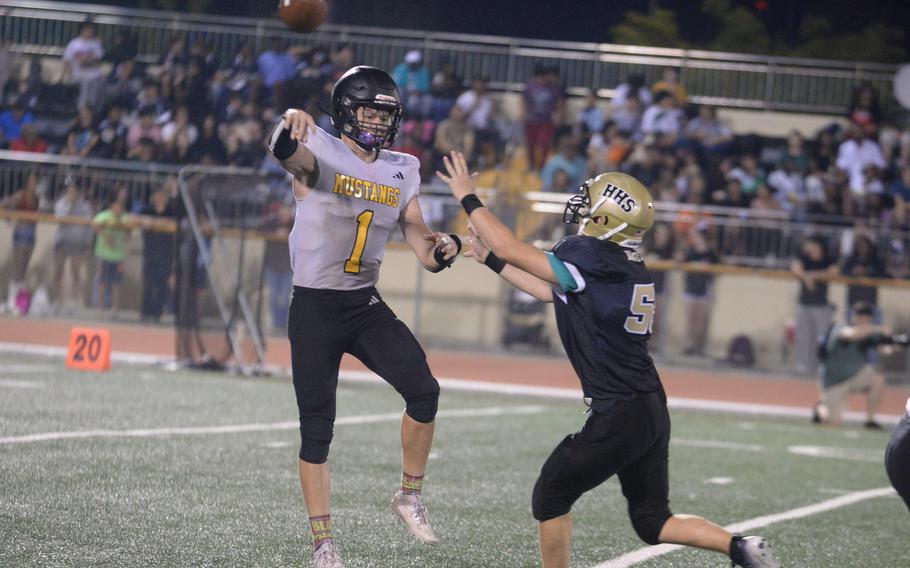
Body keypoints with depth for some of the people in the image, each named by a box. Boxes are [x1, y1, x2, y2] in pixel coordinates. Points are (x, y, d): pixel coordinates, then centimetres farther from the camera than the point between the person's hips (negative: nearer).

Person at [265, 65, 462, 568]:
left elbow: (419, 240, 8)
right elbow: (289, 152, -36)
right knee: (317, 427, -1)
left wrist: (441, 248, -17)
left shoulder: (402, 170, 6)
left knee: (424, 391, -13)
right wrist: (290, 127, -61)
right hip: (314, 307, -4)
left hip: (366, 305, 5)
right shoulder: (321, 153, -11)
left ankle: (410, 495, 8)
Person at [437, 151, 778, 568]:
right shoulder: (629, 270, 11)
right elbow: (552, 294, 24)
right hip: (652, 412, 9)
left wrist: (468, 198, 5)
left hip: (618, 417, -8)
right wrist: (489, 260, 28)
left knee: (550, 498, 10)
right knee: (652, 522, 15)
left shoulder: (591, 259, -15)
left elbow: (509, 248, -8)